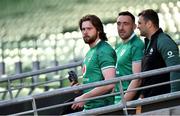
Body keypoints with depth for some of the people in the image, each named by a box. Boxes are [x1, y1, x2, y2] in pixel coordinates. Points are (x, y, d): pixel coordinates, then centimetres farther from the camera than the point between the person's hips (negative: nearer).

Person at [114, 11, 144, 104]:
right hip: (117, 99, 7)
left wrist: (124, 101, -21)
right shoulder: (119, 47, 19)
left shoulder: (137, 46, -9)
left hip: (130, 99, -7)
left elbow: (137, 79, -17)